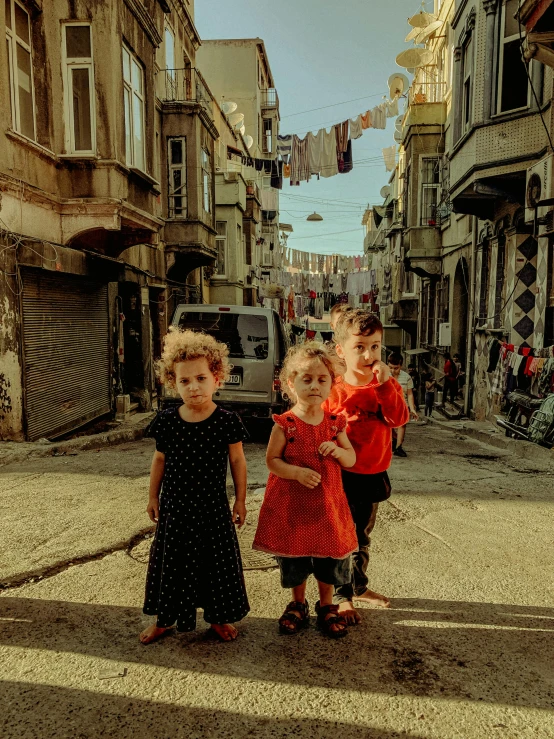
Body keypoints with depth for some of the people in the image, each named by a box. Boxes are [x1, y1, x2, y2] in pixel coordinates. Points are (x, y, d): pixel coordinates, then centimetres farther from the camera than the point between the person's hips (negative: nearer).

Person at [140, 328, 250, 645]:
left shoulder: (227, 421, -13)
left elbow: (237, 460, -3)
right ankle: (165, 619, 37)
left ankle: (218, 618, 35)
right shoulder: (167, 421, -7)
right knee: (172, 561, 15)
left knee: (216, 560, 11)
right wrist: (153, 496, 12)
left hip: (213, 506, -1)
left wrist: (240, 499, 2)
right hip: (175, 505, 2)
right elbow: (160, 459, 6)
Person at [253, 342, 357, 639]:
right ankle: (298, 604, 39)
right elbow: (272, 460, -10)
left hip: (327, 502, 2)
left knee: (329, 555, 14)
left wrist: (338, 452, -18)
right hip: (291, 503, -2)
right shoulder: (285, 424, -12)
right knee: (294, 558, 13)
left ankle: (326, 606, 38)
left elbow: (351, 459, 4)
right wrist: (297, 472, -25)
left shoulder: (335, 422, -3)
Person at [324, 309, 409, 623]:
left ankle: (359, 586, 43)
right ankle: (343, 596, 25)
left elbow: (399, 418, -17)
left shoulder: (387, 386, -1)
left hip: (374, 474, 4)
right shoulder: (334, 391, -13)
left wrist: (385, 384, -24)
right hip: (343, 477, -4)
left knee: (363, 536, 22)